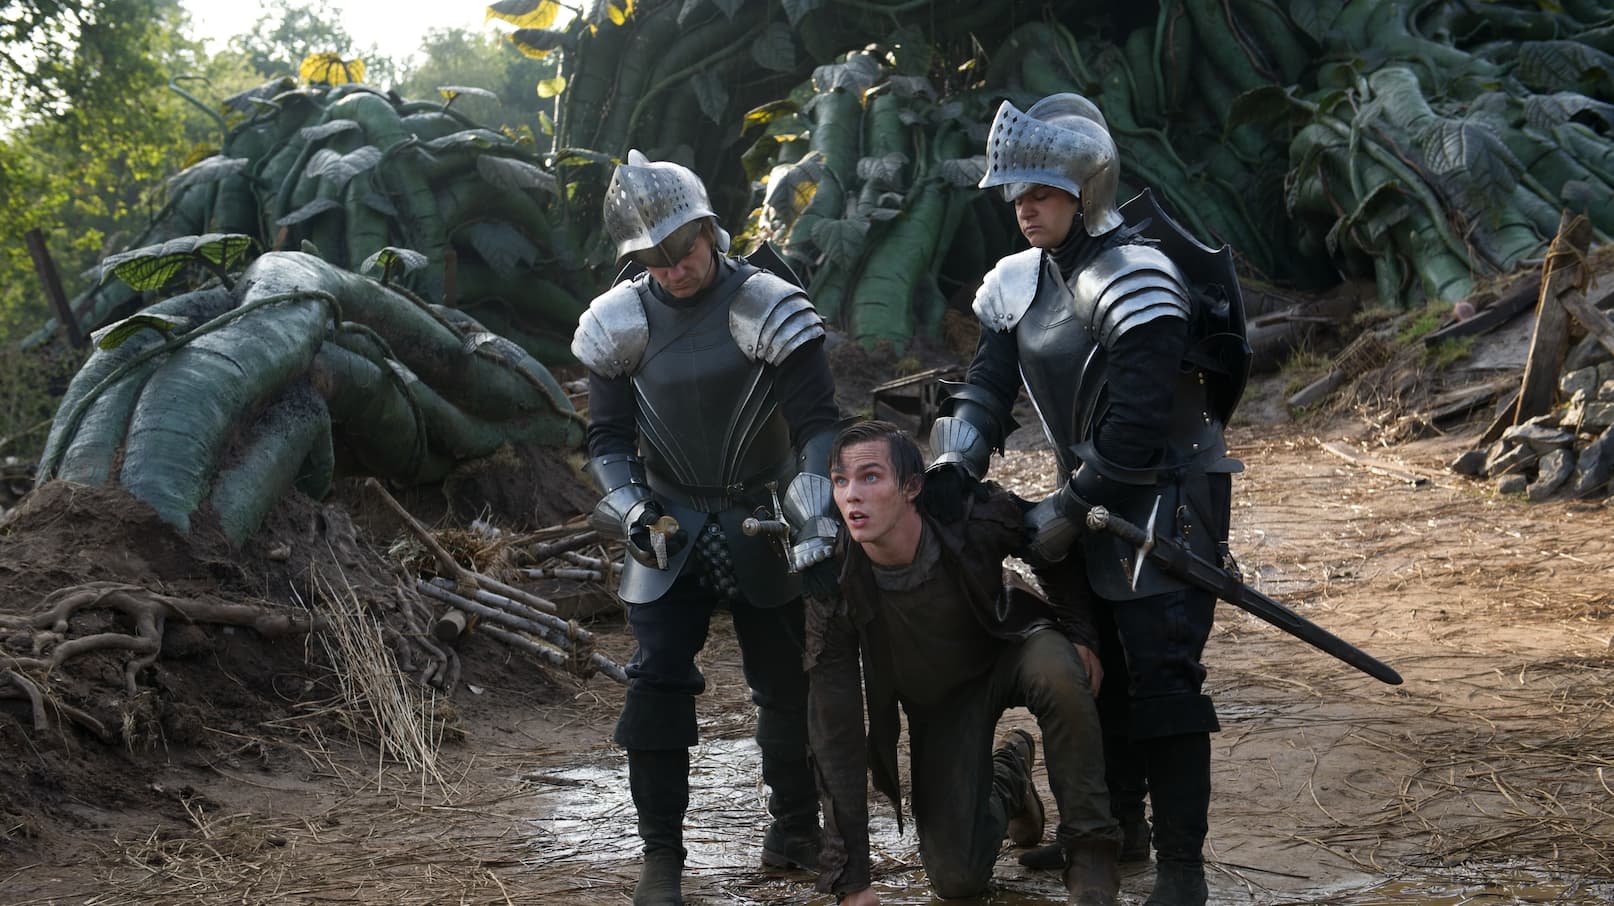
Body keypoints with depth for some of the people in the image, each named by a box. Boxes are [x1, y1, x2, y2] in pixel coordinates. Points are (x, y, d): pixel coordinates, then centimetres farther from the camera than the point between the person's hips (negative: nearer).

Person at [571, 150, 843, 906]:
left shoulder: (768, 308, -15)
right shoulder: (618, 323, -6)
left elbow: (817, 421, -16)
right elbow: (608, 437, 0)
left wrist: (816, 518, -28)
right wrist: (629, 506, -18)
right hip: (670, 526, 1)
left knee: (787, 683, 9)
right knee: (658, 684, -8)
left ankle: (796, 826, 32)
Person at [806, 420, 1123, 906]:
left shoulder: (978, 518, -31)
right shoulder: (835, 586, -28)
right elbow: (836, 734, -24)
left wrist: (1079, 632, -13)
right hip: (936, 700, 1)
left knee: (1057, 671, -37)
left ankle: (1091, 853, -20)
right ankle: (1006, 774, 27)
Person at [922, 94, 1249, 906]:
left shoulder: (1134, 277, -21)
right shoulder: (1017, 282, 5)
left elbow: (1134, 424, -25)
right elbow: (986, 386, 2)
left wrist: (1065, 510, -19)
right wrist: (951, 470, -16)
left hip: (1168, 494, -8)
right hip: (1093, 496, 9)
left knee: (1161, 673, -11)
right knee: (1097, 662, 17)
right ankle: (1116, 823, 33)